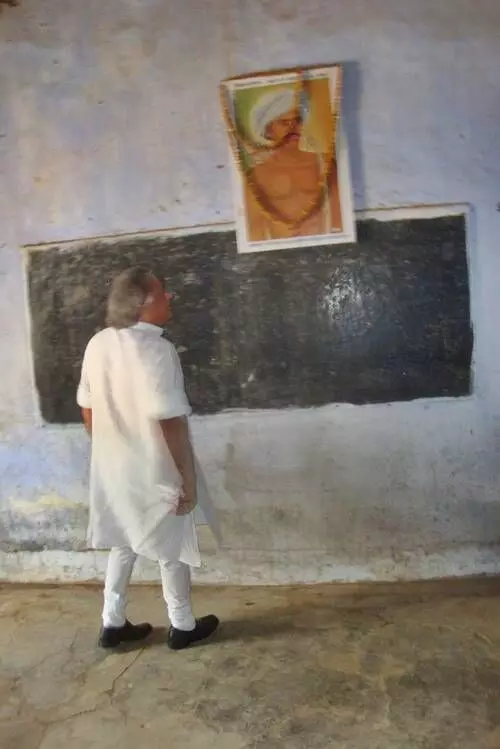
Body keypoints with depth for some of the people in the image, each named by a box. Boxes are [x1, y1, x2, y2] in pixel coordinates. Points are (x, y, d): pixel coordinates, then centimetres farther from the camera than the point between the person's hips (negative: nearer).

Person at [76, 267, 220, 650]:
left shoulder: (98, 345, 1)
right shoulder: (156, 349, -22)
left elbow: (87, 408, 9)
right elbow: (170, 421, -23)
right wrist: (188, 478, -16)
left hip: (112, 468, 7)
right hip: (154, 472, -7)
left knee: (123, 543, 23)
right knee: (172, 549, 13)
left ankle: (113, 624, 33)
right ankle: (183, 626, 29)